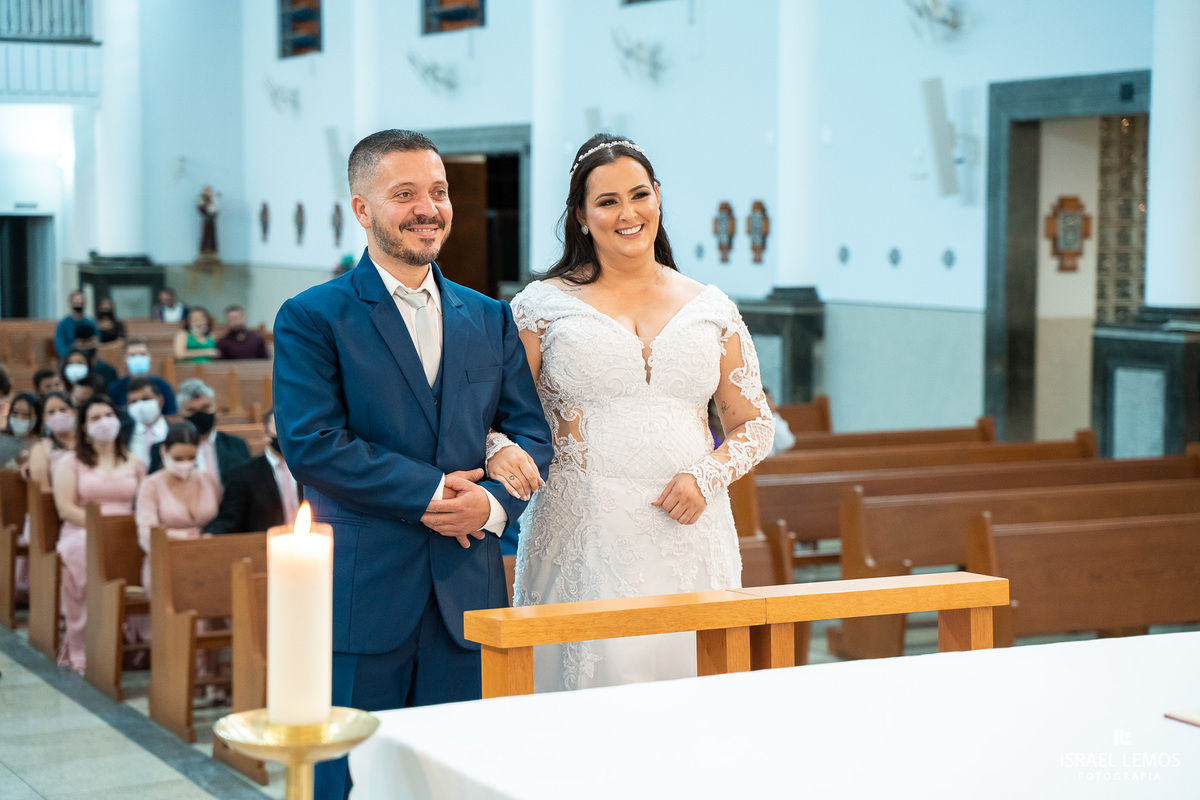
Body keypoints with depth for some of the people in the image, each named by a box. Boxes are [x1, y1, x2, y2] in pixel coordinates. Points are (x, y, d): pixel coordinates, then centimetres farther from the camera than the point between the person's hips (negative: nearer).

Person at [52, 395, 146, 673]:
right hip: (82, 533, -2)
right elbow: (66, 508, 1)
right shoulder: (70, 463, 14)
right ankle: (82, 648, -33)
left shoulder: (134, 463, 23)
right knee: (82, 555, -40)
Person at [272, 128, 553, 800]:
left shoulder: (491, 319, 14)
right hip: (361, 593, -4)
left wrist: (492, 503, -11)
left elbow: (531, 434, 9)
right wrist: (427, 492, -14)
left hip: (467, 593, 4)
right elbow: (312, 444, -12)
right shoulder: (312, 318, -1)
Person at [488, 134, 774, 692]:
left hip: (689, 535, 2)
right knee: (590, 683, -7)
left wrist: (707, 476, -3)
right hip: (582, 537, -2)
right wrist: (499, 452, -19)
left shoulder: (711, 310, 11)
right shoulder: (544, 305, 4)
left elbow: (753, 425, 15)